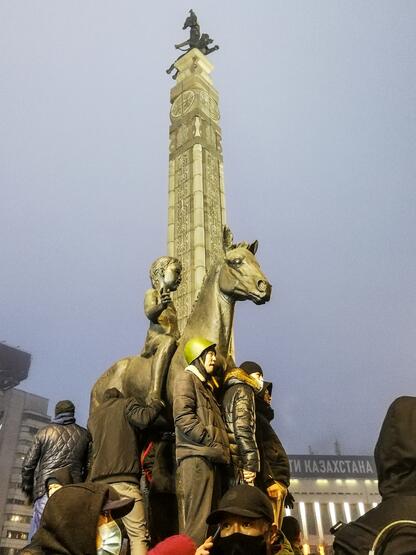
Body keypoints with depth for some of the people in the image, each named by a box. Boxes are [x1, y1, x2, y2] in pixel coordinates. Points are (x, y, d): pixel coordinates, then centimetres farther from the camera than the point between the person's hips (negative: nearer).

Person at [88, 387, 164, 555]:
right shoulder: (126, 404, 9)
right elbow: (143, 418, -10)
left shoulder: (93, 416, 26)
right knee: (138, 534, -8)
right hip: (123, 478, -6)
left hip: (98, 480, 6)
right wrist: (158, 404, 6)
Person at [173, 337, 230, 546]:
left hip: (210, 458, 9)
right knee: (196, 521, -13)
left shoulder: (206, 385, 28)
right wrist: (214, 444, -14)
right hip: (196, 456, -9)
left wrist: (220, 448, 9)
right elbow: (183, 417, -14)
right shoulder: (186, 378, 2)